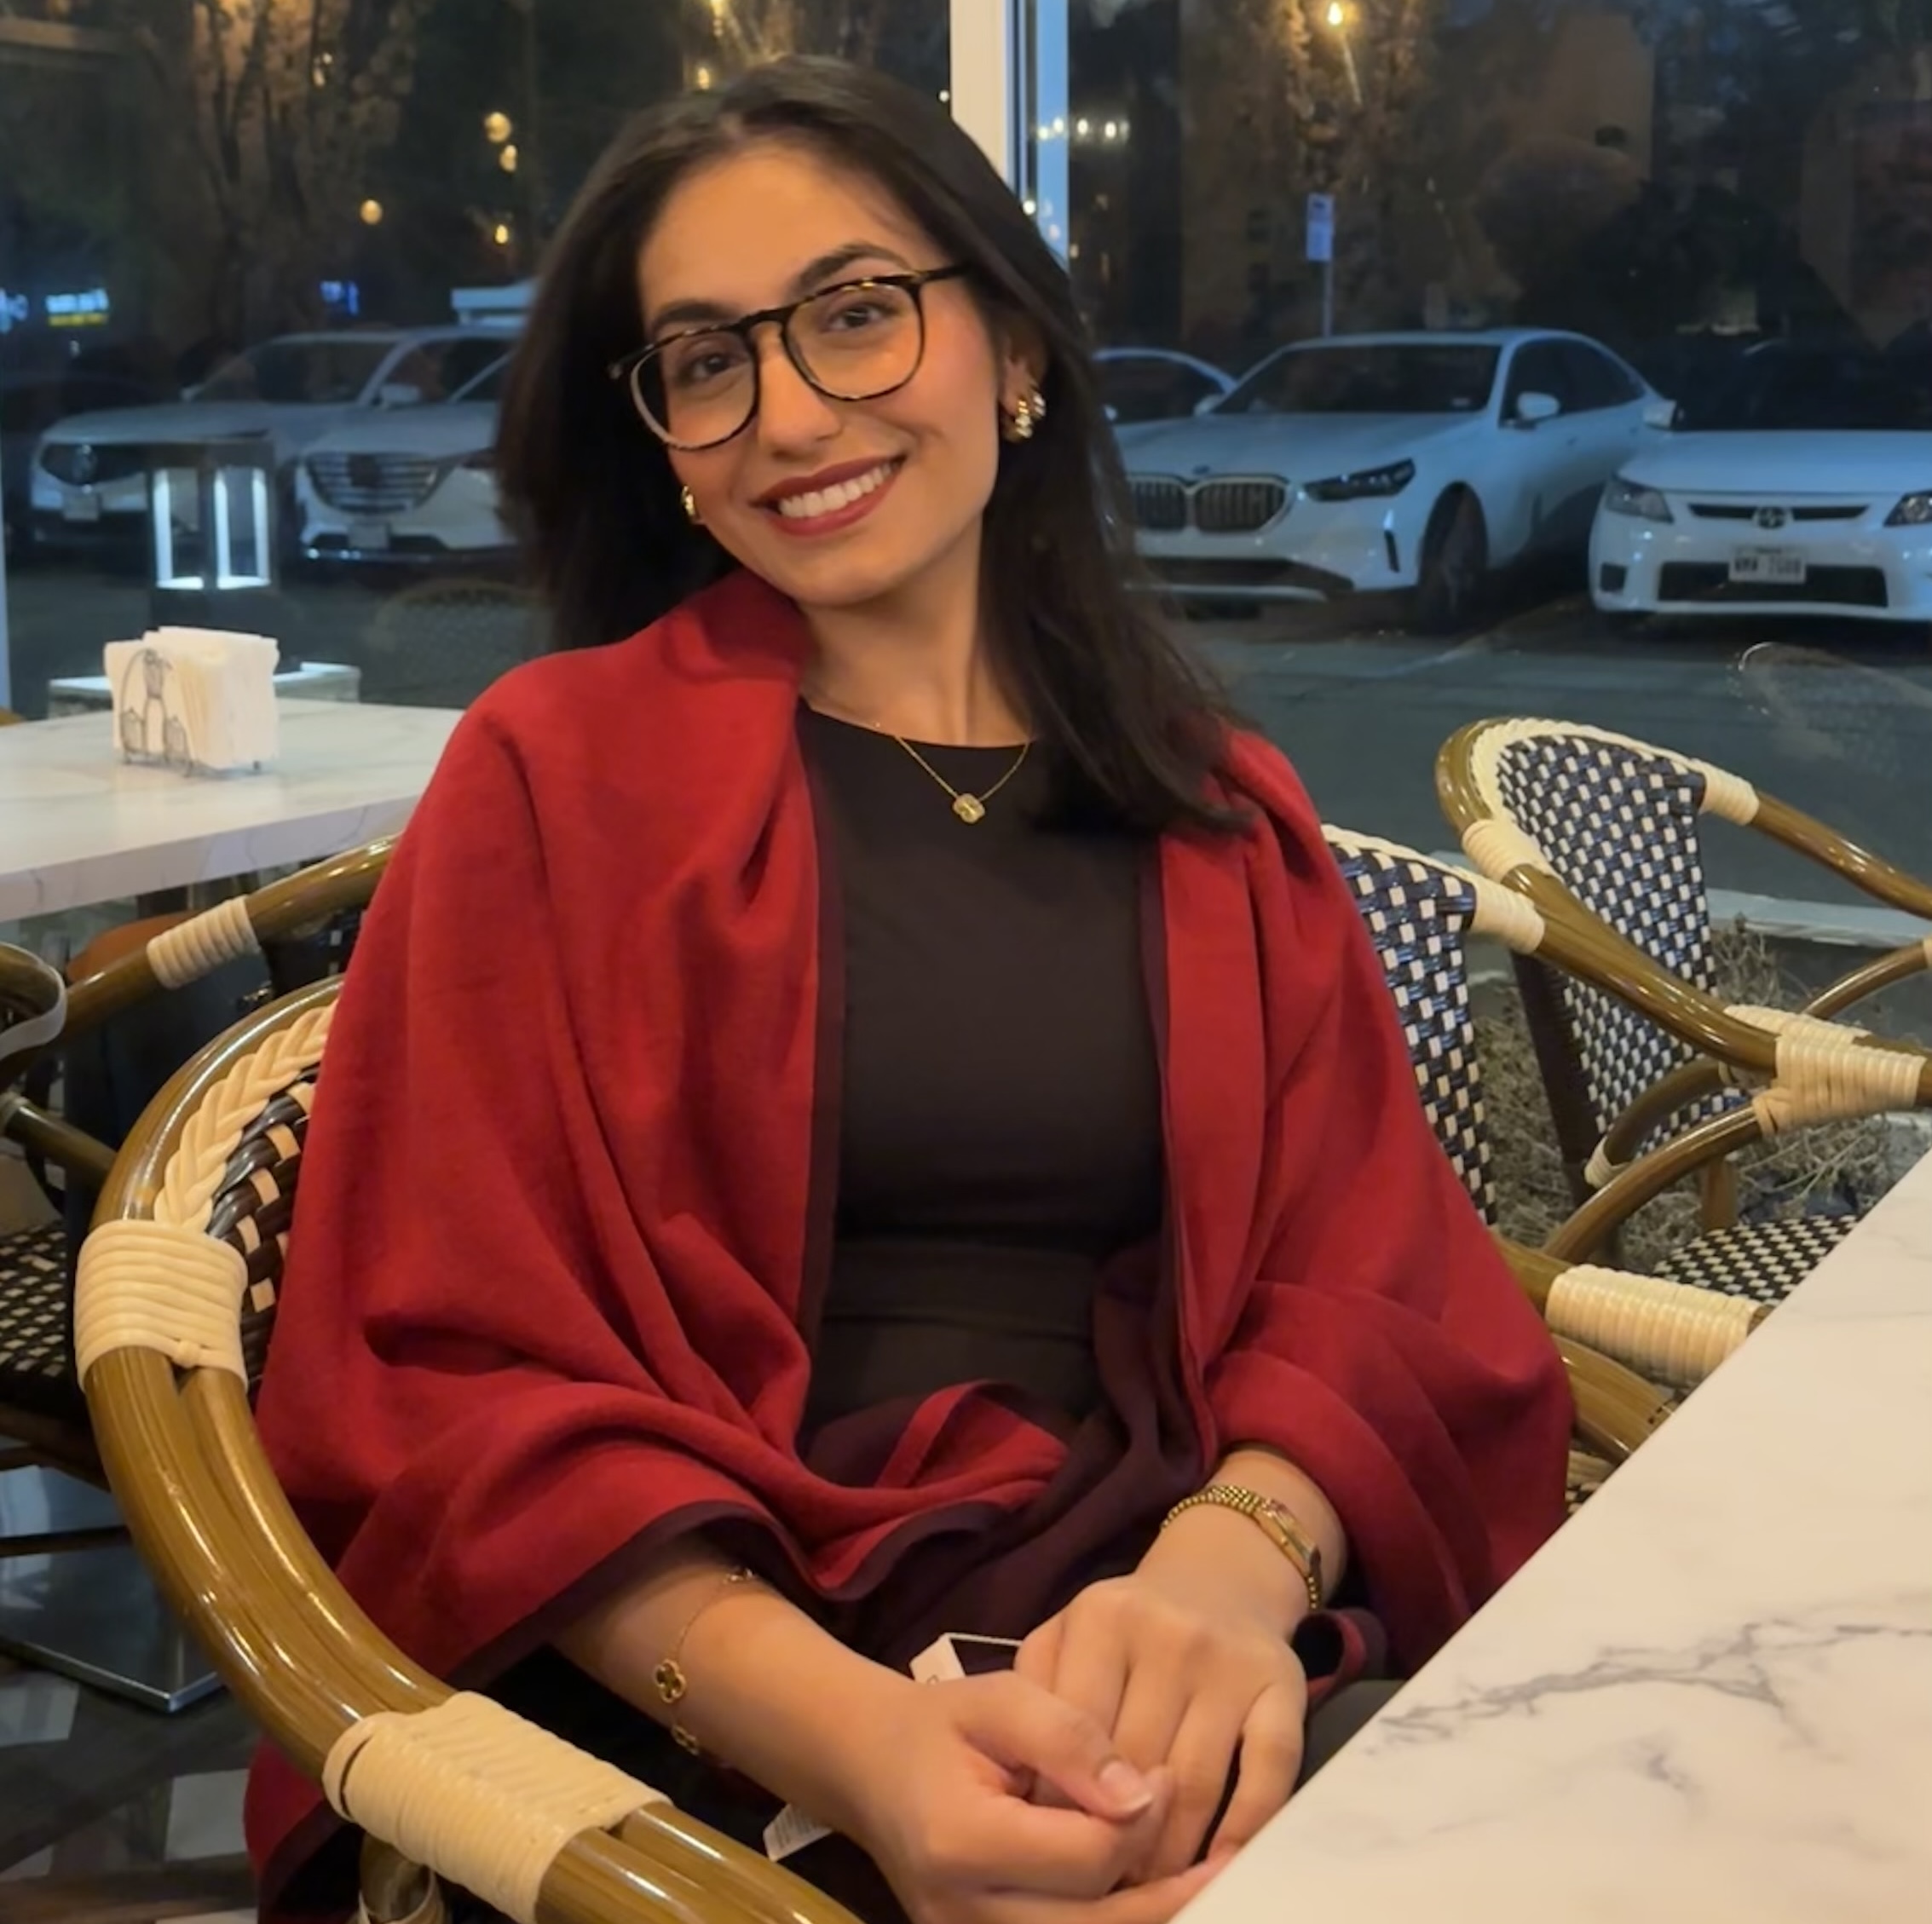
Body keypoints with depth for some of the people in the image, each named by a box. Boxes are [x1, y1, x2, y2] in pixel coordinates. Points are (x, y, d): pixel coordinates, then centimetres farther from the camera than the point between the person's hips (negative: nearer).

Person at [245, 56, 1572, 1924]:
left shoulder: (1226, 810, 13)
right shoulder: (556, 771, 3)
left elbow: (1378, 1282, 5)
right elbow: (456, 1369, -4)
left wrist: (1228, 1569, -18)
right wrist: (844, 1729, -21)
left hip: (1175, 1667, 4)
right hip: (700, 1692, -3)